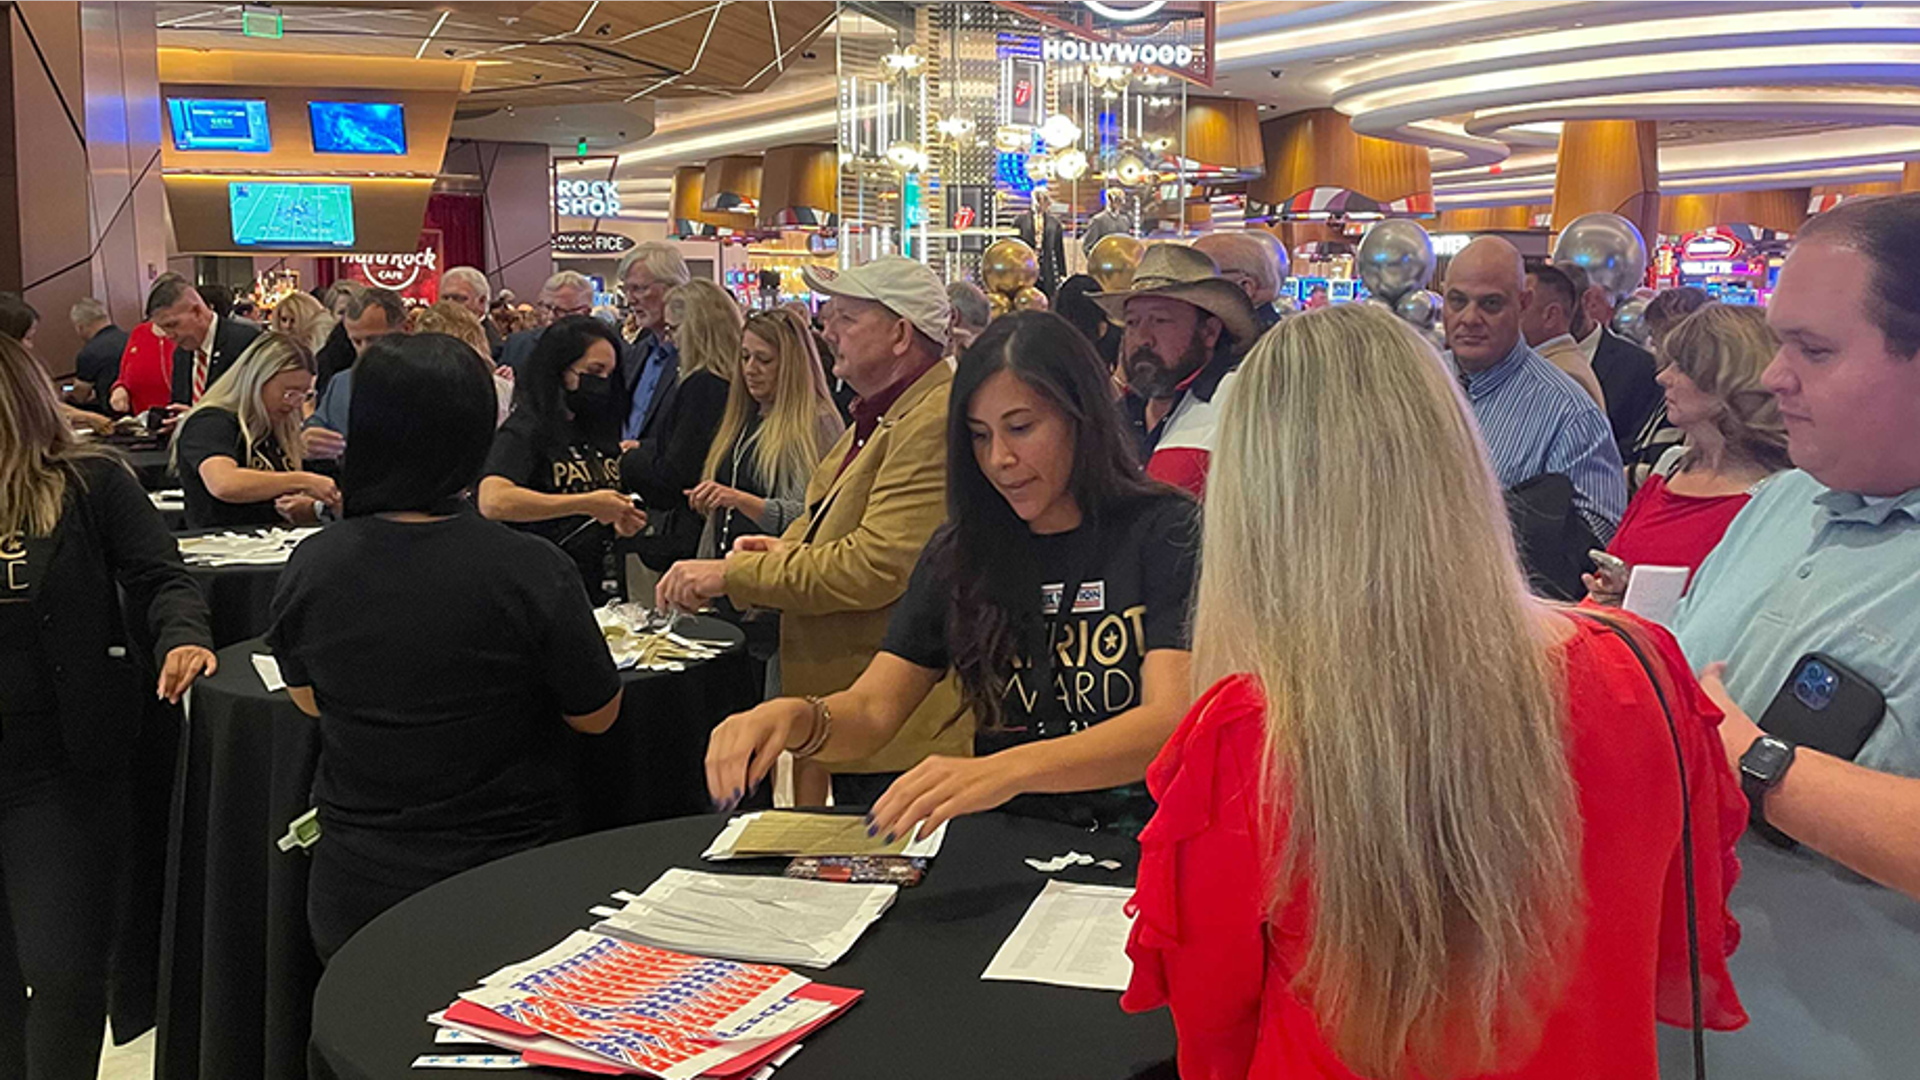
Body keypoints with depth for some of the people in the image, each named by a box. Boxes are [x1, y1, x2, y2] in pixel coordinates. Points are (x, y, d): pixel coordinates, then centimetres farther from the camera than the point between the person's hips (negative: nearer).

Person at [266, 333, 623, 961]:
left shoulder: (311, 567, -11)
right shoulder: (531, 571, -20)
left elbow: (308, 701, 8)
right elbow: (597, 715, -5)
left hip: (357, 893, 2)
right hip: (511, 886, -2)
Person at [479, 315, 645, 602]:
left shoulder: (597, 430, 12)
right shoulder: (523, 431, -8)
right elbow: (493, 502, -27)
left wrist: (619, 522, 2)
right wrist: (587, 504, -24)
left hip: (601, 589, 6)